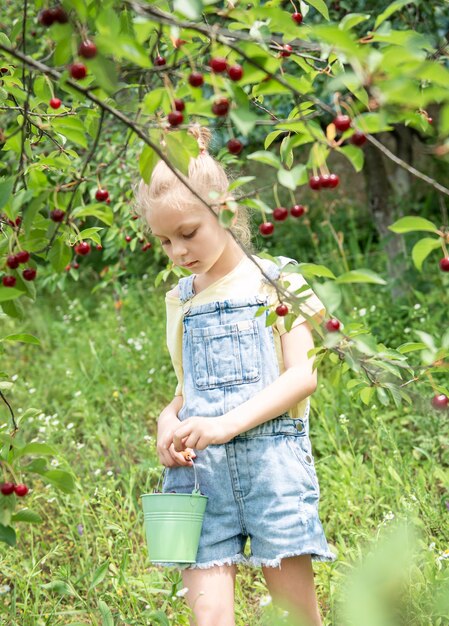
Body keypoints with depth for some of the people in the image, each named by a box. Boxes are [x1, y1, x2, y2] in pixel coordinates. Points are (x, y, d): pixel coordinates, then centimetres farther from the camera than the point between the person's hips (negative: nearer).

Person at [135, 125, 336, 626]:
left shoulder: (276, 282, 3)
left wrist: (227, 424, -18)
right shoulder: (179, 301, 17)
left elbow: (302, 374, -5)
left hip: (271, 456, -3)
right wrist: (168, 421, -1)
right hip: (198, 464, 3)